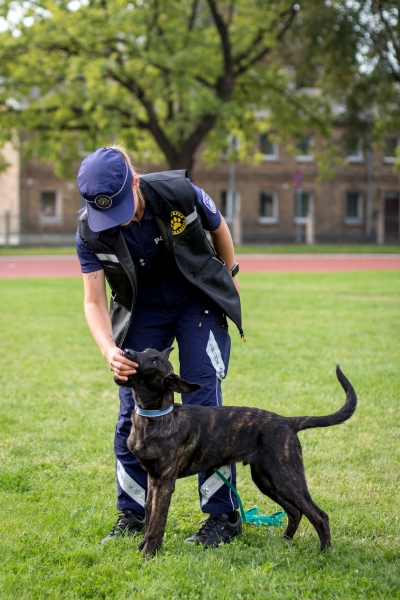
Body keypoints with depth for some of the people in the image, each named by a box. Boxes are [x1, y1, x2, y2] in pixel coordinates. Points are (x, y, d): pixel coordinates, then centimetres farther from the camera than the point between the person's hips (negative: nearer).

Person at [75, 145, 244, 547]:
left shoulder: (180, 194, -27)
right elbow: (94, 301, -16)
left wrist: (230, 275, 11)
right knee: (132, 412, -1)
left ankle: (223, 515, -1)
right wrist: (109, 350, -34)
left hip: (199, 303, -2)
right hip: (142, 311, 2)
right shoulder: (90, 231, -22)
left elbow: (218, 228, -5)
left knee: (203, 404, -10)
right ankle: (132, 514, 13)